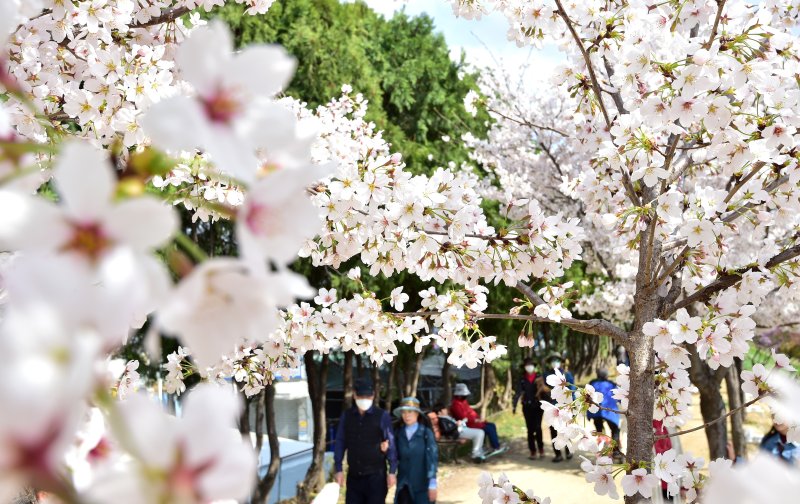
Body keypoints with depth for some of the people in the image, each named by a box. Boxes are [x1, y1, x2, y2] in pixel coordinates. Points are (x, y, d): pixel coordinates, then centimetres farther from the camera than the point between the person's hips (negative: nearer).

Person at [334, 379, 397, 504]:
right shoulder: (346, 416, 5)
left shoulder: (382, 416, -5)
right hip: (354, 475, 3)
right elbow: (340, 443, 6)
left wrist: (392, 471, -7)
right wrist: (338, 469, 0)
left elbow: (391, 444, -4)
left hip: (376, 475, -3)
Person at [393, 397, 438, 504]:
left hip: (422, 484, -3)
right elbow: (395, 456, 6)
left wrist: (432, 485, -11)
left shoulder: (426, 433, -6)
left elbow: (432, 458, -8)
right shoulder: (398, 433, 5)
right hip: (404, 484, 3)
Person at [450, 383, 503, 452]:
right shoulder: (456, 405, -21)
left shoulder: (463, 402, 12)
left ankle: (496, 444, 7)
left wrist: (479, 418, 6)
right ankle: (496, 447, -7)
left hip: (473, 421, 10)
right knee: (489, 428, -16)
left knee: (492, 425, 5)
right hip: (468, 426, -10)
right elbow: (463, 418, -25)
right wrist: (476, 420, -20)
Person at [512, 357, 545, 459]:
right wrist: (514, 405, -9)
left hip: (538, 406, -1)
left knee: (537, 427, -9)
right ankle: (533, 451, 9)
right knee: (530, 429, 3)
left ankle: (541, 449, 6)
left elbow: (544, 390, 4)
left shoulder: (539, 378, 6)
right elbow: (518, 392, 0)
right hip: (527, 406, 1)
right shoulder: (522, 379, 6)